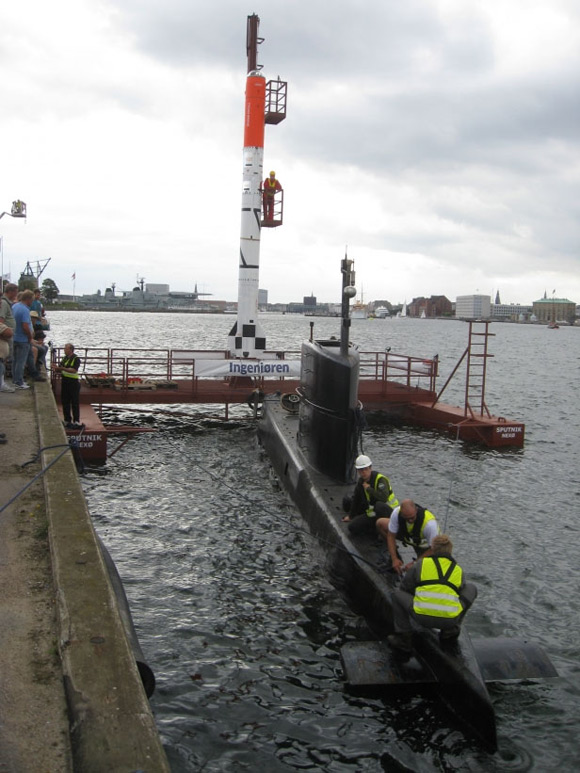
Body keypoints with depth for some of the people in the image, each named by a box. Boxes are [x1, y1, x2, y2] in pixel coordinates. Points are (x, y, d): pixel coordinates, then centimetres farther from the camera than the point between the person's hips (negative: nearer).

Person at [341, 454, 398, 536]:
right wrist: (351, 516, 27)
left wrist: (369, 489, -24)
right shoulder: (360, 481, 4)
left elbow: (383, 498, -38)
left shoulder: (381, 479, -19)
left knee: (379, 505, -41)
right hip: (372, 514, 7)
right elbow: (355, 499, 20)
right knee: (353, 527, -8)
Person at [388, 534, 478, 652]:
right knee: (471, 588, 26)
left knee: (398, 595, 26)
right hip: (450, 619, 1)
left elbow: (405, 587, 15)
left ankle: (403, 638, 18)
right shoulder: (458, 569, 14)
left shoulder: (422, 563, 8)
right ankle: (450, 630, 25)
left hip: (422, 617, -1)